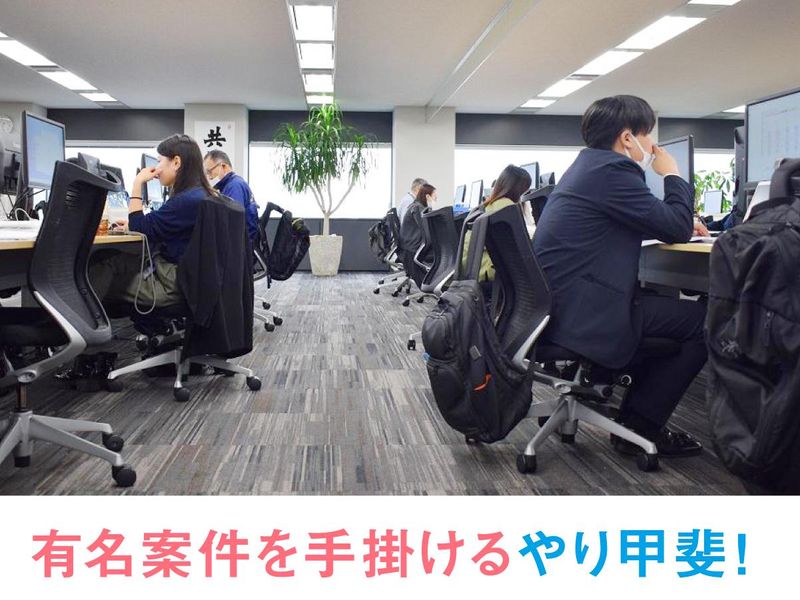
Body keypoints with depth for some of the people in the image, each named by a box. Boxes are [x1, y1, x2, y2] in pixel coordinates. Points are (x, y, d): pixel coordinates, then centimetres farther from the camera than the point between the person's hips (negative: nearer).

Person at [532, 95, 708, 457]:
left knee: (668, 303, 29)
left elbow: (642, 221, 33)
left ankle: (632, 412, 27)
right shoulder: (611, 169, -15)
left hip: (555, 305, 11)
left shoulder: (588, 165, 18)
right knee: (704, 320, -1)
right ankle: (641, 428, 7)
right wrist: (672, 174, 1)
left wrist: (678, 224, 22)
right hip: (582, 314, -11)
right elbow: (676, 227, -14)